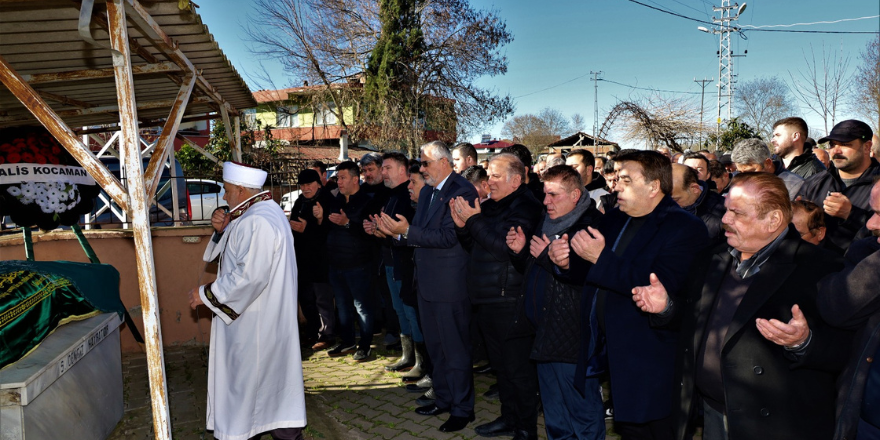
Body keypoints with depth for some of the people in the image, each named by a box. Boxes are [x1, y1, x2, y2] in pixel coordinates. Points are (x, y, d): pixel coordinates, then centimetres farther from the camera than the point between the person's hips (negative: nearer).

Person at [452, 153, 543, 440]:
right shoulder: (490, 206, 13)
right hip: (486, 299, 9)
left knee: (518, 368, 1)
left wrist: (474, 220, -19)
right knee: (500, 364, 19)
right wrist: (462, 226, -1)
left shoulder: (525, 207, -13)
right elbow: (475, 248, 17)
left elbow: (506, 247, -26)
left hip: (509, 301, -9)